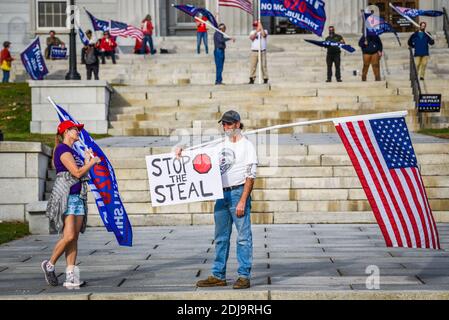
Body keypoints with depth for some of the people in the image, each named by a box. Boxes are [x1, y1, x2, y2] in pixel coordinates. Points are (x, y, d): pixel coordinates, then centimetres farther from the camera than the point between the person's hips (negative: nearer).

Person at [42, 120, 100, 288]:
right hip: (65, 197, -9)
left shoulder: (72, 151, 21)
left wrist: (87, 161, 17)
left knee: (74, 238, 2)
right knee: (69, 236, -14)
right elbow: (77, 172, -16)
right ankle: (49, 265, 5)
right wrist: (93, 162, -4)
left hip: (78, 197, 9)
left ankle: (71, 276, 0)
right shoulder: (62, 149, -8)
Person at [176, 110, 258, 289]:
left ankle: (244, 276, -2)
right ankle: (218, 276, 14)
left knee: (243, 237, -5)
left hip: (238, 192, -7)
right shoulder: (220, 147, 18)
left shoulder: (246, 146, -3)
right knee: (221, 238, 9)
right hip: (221, 194, 7)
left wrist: (242, 201, -17)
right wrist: (183, 151, 1)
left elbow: (250, 176, -9)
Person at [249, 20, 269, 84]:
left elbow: (264, 35, -16)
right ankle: (252, 79, -1)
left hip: (262, 51, -2)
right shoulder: (252, 32, 14)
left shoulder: (264, 31, 8)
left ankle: (265, 79, 0)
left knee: (263, 65, -4)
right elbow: (251, 38, -6)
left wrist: (261, 27, -10)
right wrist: (257, 31, -10)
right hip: (254, 52, 2)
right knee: (252, 66, -3)